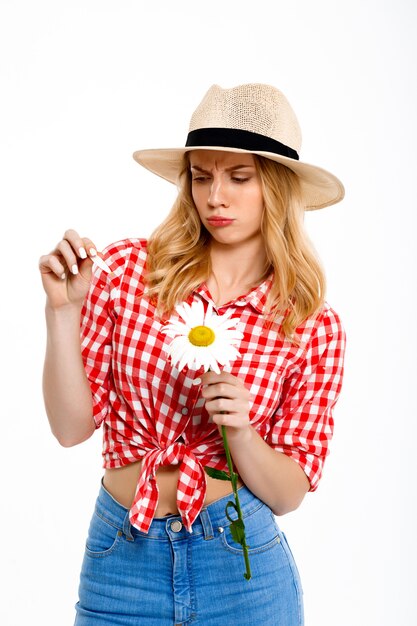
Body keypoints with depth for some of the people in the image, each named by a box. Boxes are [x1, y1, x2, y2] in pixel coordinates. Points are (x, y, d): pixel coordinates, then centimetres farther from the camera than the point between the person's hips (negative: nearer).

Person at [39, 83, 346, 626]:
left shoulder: (314, 325, -5)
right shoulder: (126, 270, -6)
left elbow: (287, 494, -2)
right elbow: (72, 427, -5)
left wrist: (240, 430, -20)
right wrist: (62, 311, -17)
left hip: (241, 565, 0)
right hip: (121, 559, 1)